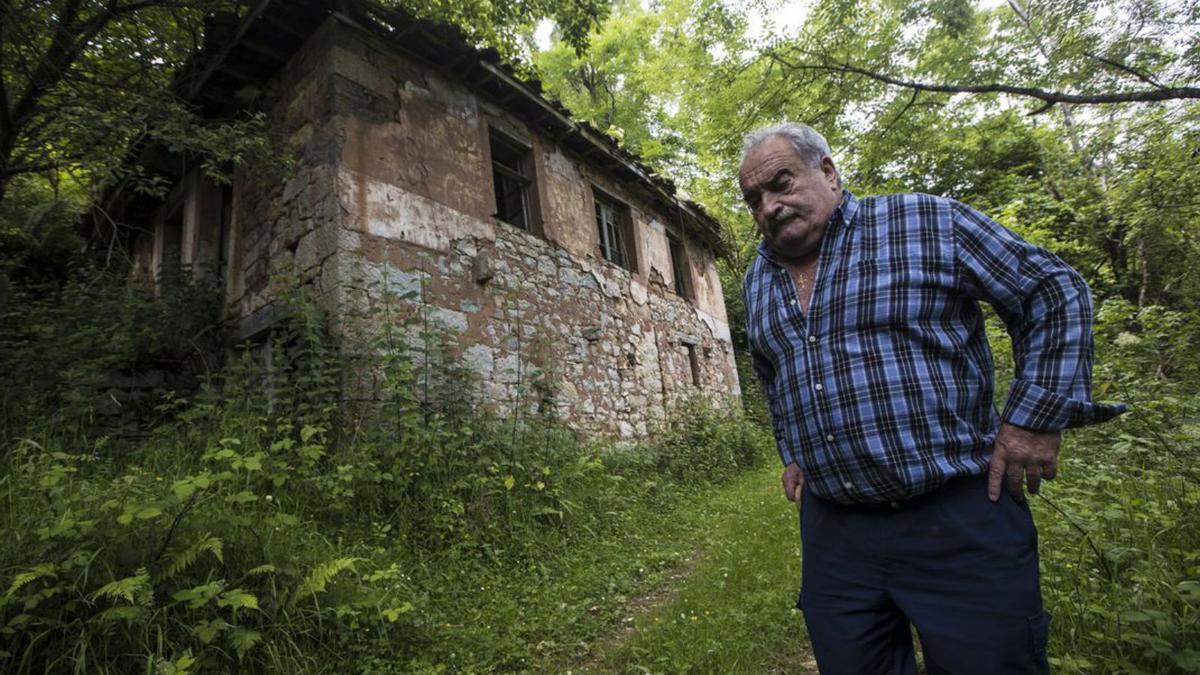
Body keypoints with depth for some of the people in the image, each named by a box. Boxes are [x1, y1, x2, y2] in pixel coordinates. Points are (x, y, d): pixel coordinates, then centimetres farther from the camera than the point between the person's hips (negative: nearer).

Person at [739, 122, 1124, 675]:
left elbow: (1055, 293, 0)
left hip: (960, 517, -4)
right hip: (833, 530, 5)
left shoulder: (928, 223, -4)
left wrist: (1035, 416, -7)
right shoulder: (758, 282, 11)